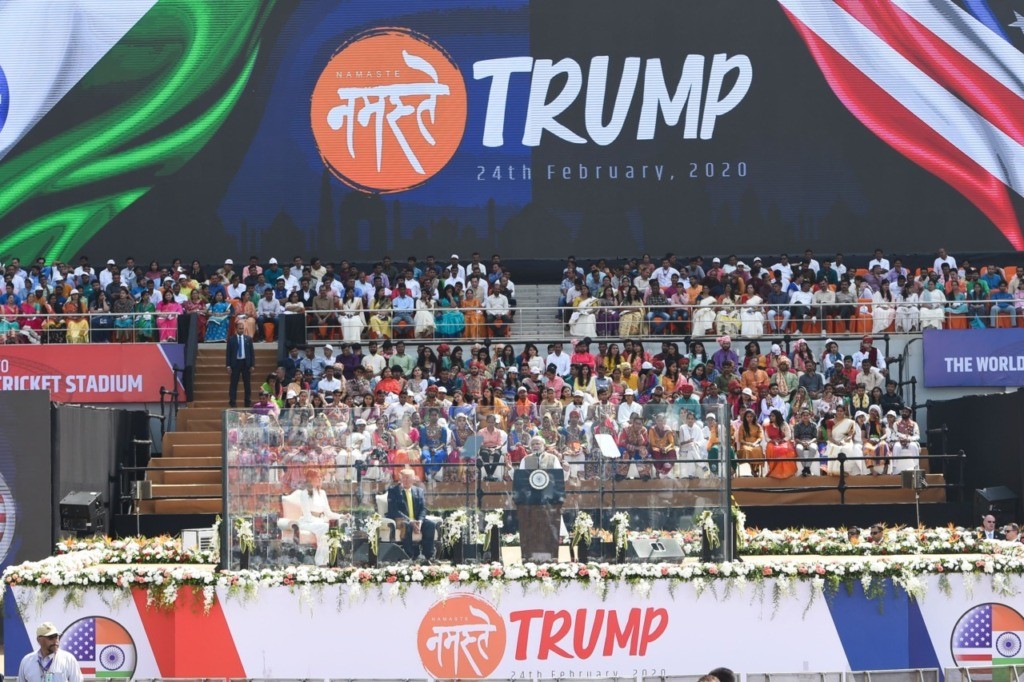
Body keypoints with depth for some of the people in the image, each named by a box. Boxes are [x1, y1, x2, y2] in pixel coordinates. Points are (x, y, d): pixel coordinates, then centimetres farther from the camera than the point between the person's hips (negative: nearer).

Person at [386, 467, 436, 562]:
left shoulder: (419, 491, 14)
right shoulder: (393, 490, 0)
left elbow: (423, 508, 7)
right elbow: (393, 510, -11)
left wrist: (420, 521, -16)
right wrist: (410, 521, -23)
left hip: (416, 520, 4)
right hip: (399, 520, -4)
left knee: (430, 524, -24)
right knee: (407, 525, -38)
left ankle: (428, 556, -21)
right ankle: (409, 557, -34)